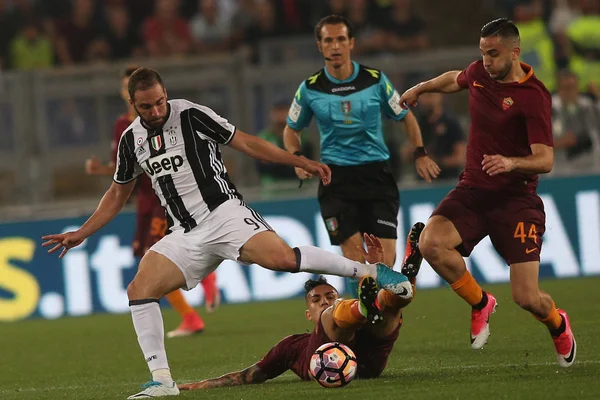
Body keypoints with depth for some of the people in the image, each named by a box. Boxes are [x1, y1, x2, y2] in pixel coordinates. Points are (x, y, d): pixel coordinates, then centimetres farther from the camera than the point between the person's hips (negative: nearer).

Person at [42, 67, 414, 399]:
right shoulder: (132, 140, 10)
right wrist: (81, 234, 19)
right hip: (186, 234, 5)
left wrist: (301, 162, -6)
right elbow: (118, 193, 24)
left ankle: (370, 270, -14)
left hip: (224, 213, -5)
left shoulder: (191, 115, -6)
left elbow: (245, 142, -2)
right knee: (139, 289, -13)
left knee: (281, 257, -29)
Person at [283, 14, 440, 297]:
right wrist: (297, 157, -3)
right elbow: (292, 129, 16)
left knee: (385, 257, -7)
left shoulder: (375, 80, 1)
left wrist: (420, 154, 6)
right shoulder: (310, 89, 2)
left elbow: (405, 116, 14)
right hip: (336, 176, 0)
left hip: (377, 174, 0)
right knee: (354, 254, -12)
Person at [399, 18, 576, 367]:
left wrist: (511, 163, -40)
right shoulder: (480, 72, 3)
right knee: (431, 243, -25)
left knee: (527, 298, -12)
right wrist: (420, 89, 38)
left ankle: (558, 325, 28)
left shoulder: (534, 96, -16)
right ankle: (480, 303, 2)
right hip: (473, 191, 5)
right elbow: (456, 79, 30)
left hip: (516, 199, -5)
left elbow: (545, 160, -22)